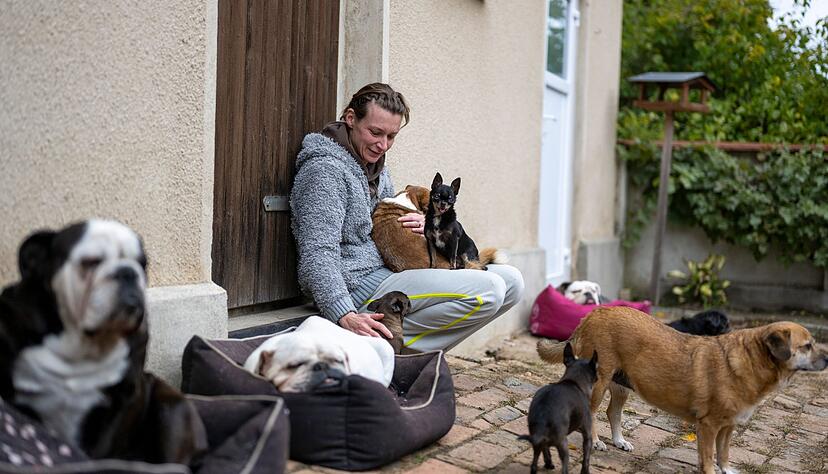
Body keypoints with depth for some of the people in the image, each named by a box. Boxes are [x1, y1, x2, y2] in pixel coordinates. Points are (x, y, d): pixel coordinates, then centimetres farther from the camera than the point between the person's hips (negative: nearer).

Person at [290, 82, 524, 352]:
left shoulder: (377, 168, 19)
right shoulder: (325, 170, -12)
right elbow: (318, 256, -21)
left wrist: (425, 226, 5)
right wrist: (346, 317, -34)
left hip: (390, 275, 10)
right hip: (362, 286, -10)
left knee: (510, 280, 3)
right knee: (488, 290, -23)